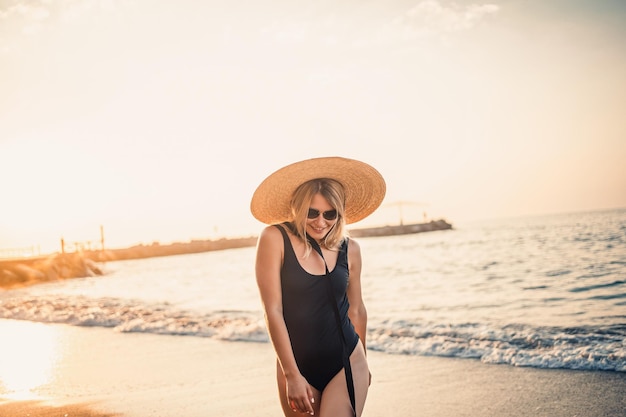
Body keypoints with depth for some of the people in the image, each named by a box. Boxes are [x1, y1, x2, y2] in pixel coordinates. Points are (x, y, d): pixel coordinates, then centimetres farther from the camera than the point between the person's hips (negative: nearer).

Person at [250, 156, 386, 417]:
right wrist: (291, 375, -13)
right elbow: (272, 311, -11)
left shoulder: (349, 249, 1)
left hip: (346, 365, 1)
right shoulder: (275, 239, -9)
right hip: (296, 366, -1)